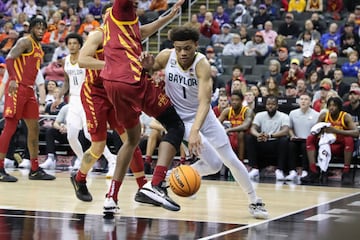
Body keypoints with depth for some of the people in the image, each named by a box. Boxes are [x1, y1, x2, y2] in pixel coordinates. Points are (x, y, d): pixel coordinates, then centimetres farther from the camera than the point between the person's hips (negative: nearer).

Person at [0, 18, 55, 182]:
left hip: (29, 90, 9)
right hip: (17, 88, -9)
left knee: (34, 128, 9)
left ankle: (35, 170, 15)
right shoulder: (25, 42, -6)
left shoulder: (39, 48, 20)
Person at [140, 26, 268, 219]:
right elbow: (151, 70, 2)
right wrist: (146, 66, -24)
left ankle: (254, 202, 21)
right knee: (214, 163, -15)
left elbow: (204, 101, -39)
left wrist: (195, 131, -53)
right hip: (179, 118, -1)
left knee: (231, 161, 4)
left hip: (203, 115, 1)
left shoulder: (202, 65, -28)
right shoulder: (166, 57, -19)